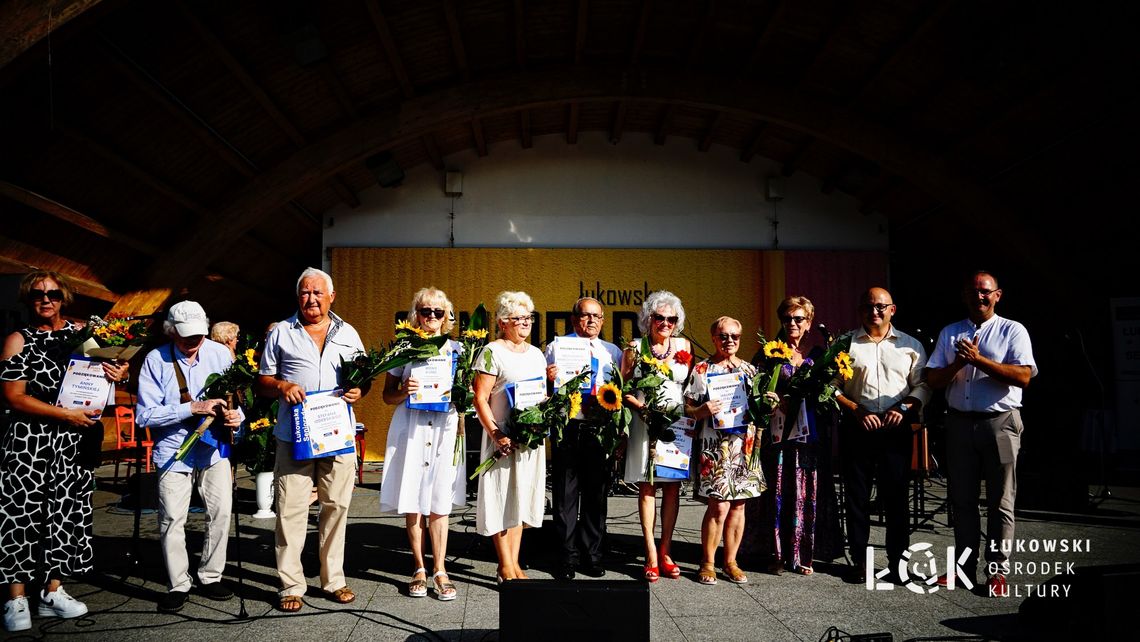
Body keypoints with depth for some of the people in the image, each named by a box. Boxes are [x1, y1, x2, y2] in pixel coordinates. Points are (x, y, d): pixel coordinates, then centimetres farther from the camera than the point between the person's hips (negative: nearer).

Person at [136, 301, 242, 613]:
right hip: (174, 450, -3)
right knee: (172, 518, -3)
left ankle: (211, 576, 21)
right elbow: (146, 415, -15)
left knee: (221, 512, 3)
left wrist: (236, 415, -14)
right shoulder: (156, 360, -10)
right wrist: (193, 408, -23)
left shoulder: (220, 353, -1)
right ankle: (178, 585, 14)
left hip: (214, 448, 3)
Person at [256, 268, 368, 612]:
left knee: (337, 506, 6)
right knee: (291, 509, -2)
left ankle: (334, 579, 18)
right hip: (294, 436, -2)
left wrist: (358, 391, -5)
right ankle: (291, 585, 9)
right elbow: (261, 382, 10)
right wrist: (281, 386, -12)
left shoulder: (348, 333, 13)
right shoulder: (281, 332, 8)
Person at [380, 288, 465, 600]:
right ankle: (419, 569, 15)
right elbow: (388, 395, 8)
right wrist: (404, 391, -13)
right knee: (412, 503, 2)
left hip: (445, 428, 1)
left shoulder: (456, 349, 10)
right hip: (411, 428, 0)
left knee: (439, 504, 1)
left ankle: (439, 570, 9)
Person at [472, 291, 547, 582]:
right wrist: (496, 435, -20)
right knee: (502, 497, 0)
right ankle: (505, 567, 8)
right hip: (503, 437, -6)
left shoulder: (536, 353, 14)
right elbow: (480, 399, -12)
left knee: (521, 498, 11)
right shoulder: (492, 352, -7)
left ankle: (514, 563, 20)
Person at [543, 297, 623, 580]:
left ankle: (592, 555, 21)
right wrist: (548, 379, -21)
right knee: (566, 495, 3)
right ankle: (567, 558, 13)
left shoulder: (613, 352, 14)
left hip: (600, 430, 3)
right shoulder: (556, 347, 6)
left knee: (596, 495, 9)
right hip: (568, 428, -2)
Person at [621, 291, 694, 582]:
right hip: (645, 424, -2)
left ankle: (665, 552, 13)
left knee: (673, 487, 4)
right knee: (647, 487, -2)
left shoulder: (683, 346, 8)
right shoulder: (635, 348, 1)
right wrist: (642, 406, -13)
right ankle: (651, 554, 4)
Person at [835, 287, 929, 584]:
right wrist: (857, 410, -8)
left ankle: (897, 560, 14)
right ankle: (859, 560, 14)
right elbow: (832, 386, 4)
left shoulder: (910, 345, 11)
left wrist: (904, 407, -8)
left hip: (896, 429, 0)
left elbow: (922, 385, 9)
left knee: (896, 495, 2)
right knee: (857, 495, 4)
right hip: (856, 428, 0)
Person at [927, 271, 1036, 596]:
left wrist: (979, 360, -16)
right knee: (962, 499, 9)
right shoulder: (949, 333, 12)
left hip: (1000, 423, -3)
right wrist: (958, 364, -12)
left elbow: (1023, 376, -12)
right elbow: (933, 379, 7)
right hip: (959, 423, 4)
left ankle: (997, 572, 10)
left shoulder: (1013, 331, 1)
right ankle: (965, 567, 19)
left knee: (1000, 502, 2)